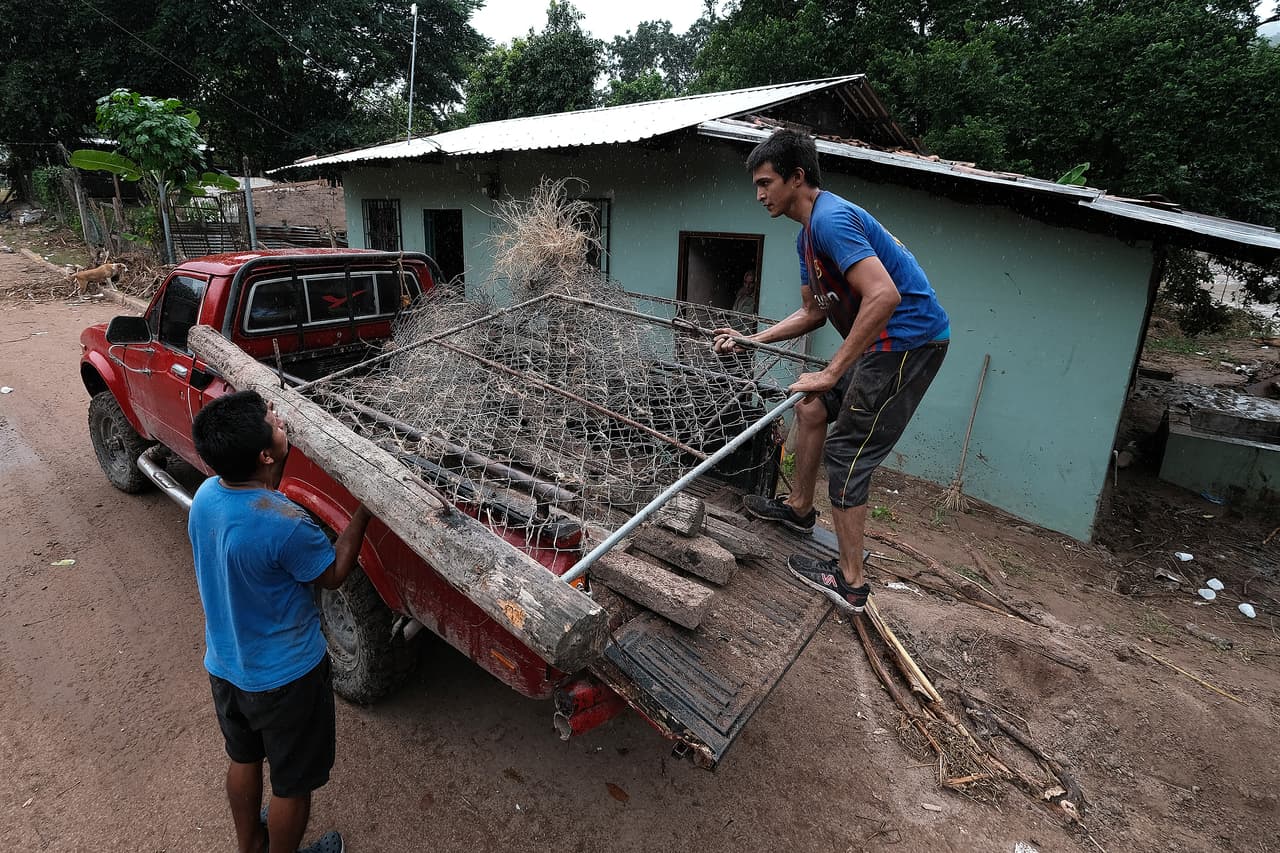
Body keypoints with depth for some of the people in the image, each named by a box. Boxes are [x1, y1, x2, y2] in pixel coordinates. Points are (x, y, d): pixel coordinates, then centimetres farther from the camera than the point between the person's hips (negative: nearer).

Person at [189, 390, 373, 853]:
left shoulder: (206, 494, -13)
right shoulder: (286, 524, -35)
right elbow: (333, 574, -16)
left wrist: (283, 456, -2)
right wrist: (365, 509, -13)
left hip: (224, 665, 8)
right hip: (285, 678, -8)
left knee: (244, 759, 31)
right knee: (293, 784, 18)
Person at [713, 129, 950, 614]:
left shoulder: (830, 218, -19)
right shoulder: (809, 234, 14)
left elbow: (884, 295, -31)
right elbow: (813, 313, 20)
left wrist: (833, 371, -28)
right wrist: (750, 340, 13)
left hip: (908, 339, -10)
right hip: (885, 341, 10)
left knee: (847, 454, -5)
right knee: (811, 407, 20)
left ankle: (851, 582, 7)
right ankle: (800, 507, 38)